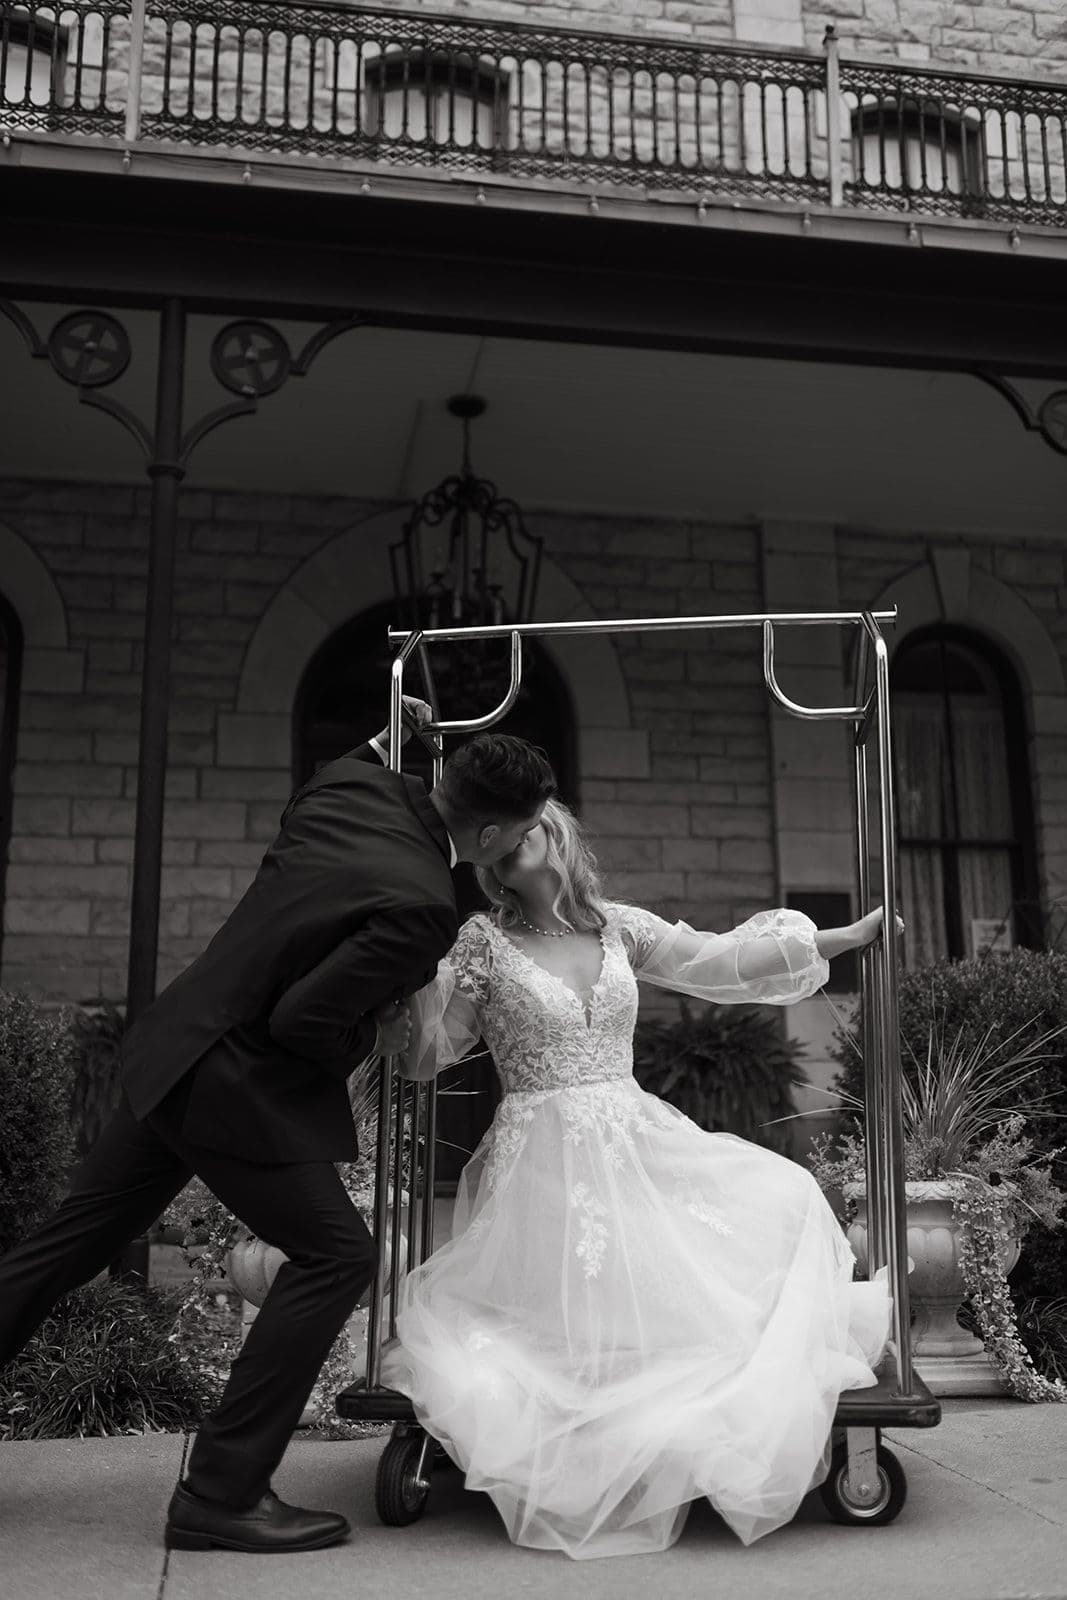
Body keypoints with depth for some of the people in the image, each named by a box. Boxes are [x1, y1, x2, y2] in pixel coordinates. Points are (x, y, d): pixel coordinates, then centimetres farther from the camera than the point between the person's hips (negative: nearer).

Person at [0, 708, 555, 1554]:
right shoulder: (422, 906, -25)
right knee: (336, 1255, 1)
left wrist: (381, 739, 26)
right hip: (236, 1092, -9)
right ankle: (221, 1495, 7)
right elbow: (303, 1020, -23)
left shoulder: (357, 784, -3)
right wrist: (373, 1037, -5)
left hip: (174, 1053, 9)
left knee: (71, 1242, 19)